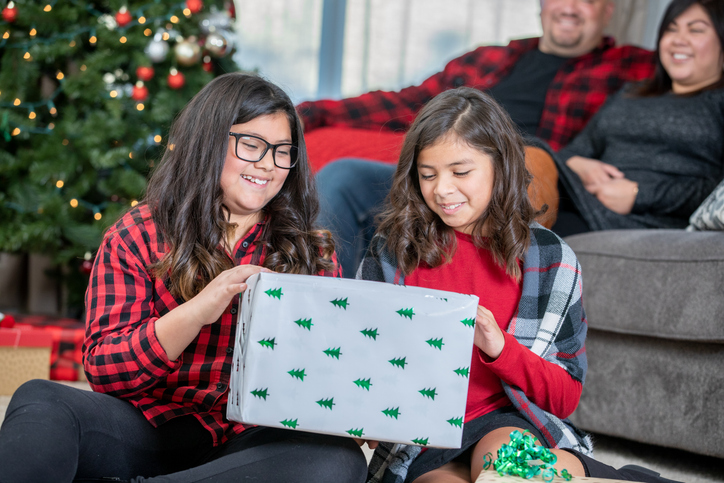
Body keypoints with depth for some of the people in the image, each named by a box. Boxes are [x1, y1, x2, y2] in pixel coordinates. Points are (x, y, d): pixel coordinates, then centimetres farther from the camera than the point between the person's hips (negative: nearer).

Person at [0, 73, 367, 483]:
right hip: (147, 430, -2)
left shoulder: (310, 253, 13)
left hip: (248, 443, 3)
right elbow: (101, 369, -2)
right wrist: (196, 312, -17)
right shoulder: (136, 237, 7)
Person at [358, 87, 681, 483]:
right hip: (414, 445, 1)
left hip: (509, 423, 0)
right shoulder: (391, 252, 4)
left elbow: (566, 397, 4)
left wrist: (500, 348, -14)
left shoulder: (549, 259, 3)